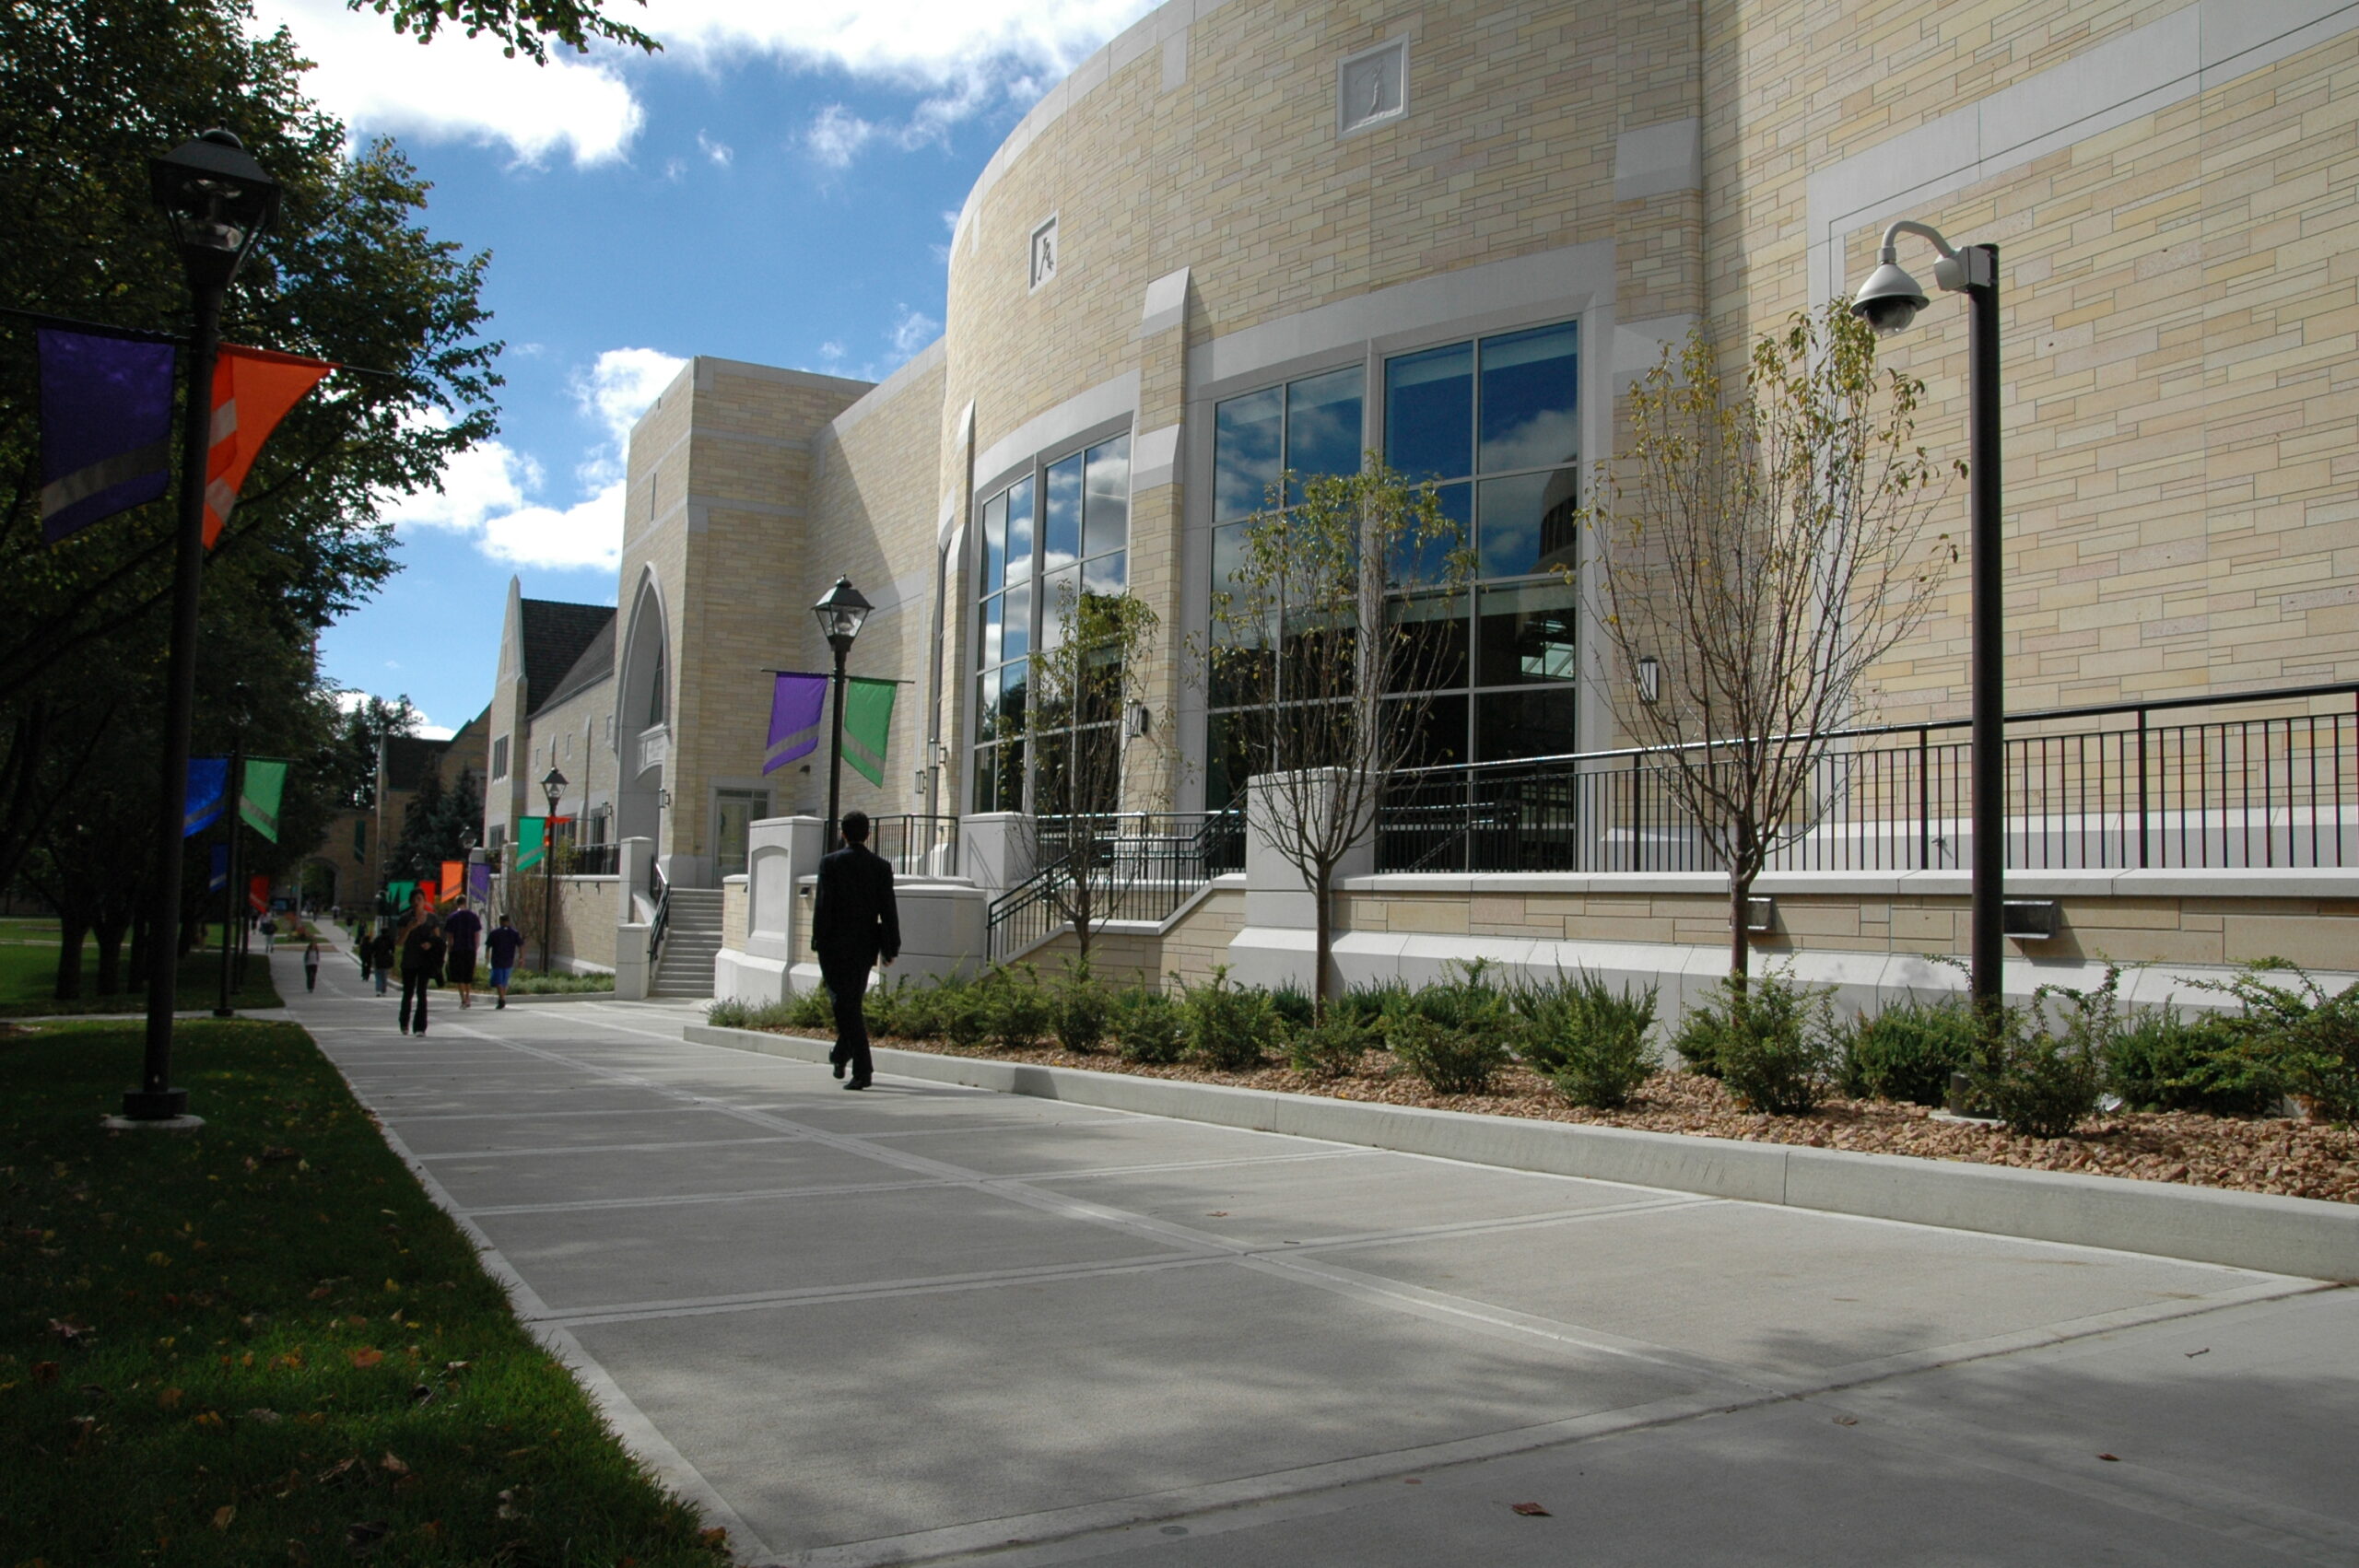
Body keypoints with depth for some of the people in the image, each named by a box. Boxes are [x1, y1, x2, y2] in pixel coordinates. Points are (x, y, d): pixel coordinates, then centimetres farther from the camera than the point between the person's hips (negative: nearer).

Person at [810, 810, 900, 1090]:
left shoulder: (830, 863, -7)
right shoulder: (881, 866, 1)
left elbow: (822, 906, -10)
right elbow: (888, 910, -1)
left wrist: (819, 942, -5)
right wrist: (891, 949, 4)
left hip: (836, 944, -3)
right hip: (866, 945, 3)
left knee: (848, 1005, -2)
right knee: (853, 1001, 21)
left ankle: (862, 1070, -8)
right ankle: (841, 1055, 34)